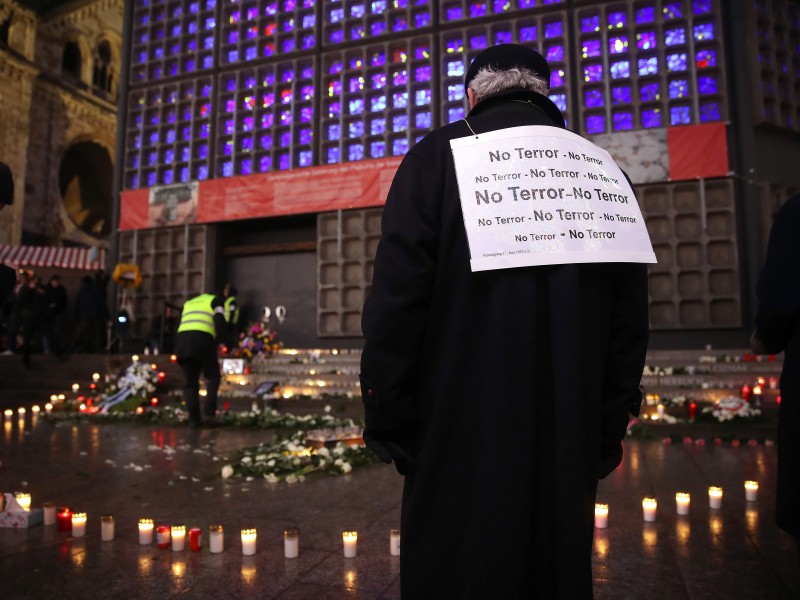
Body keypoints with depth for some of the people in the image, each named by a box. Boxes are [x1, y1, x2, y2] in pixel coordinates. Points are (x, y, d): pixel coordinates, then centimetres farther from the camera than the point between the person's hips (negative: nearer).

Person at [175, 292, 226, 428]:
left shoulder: (188, 304, 35)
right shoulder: (216, 300, 21)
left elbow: (179, 326, 24)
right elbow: (219, 320, 0)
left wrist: (178, 349, 22)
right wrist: (218, 341, 1)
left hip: (182, 339, 4)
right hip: (203, 339, -4)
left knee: (191, 382, 9)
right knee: (213, 377, 6)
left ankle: (194, 419, 3)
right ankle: (208, 413, -8)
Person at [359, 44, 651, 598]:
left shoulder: (438, 156, -4)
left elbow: (397, 300, -12)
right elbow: (630, 317, 7)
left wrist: (388, 426, -4)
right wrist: (607, 434, 13)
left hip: (462, 437, -4)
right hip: (571, 443, 4)